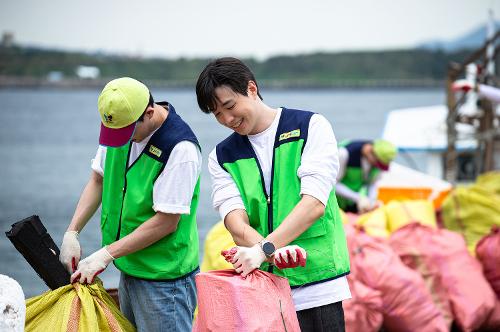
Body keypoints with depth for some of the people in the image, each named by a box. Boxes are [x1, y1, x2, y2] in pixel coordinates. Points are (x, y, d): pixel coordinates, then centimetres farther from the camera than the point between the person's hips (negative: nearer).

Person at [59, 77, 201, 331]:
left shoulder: (181, 148, -22)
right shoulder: (119, 123, 1)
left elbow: (166, 222, -20)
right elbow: (98, 179, 13)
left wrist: (105, 255, -18)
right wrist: (72, 232, 2)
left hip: (164, 278, -7)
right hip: (129, 267, 7)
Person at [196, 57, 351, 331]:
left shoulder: (311, 127, 1)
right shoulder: (222, 157, 12)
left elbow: (314, 204, -11)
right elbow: (234, 219, -4)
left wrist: (263, 249, -22)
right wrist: (273, 253, -24)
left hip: (317, 286, -3)